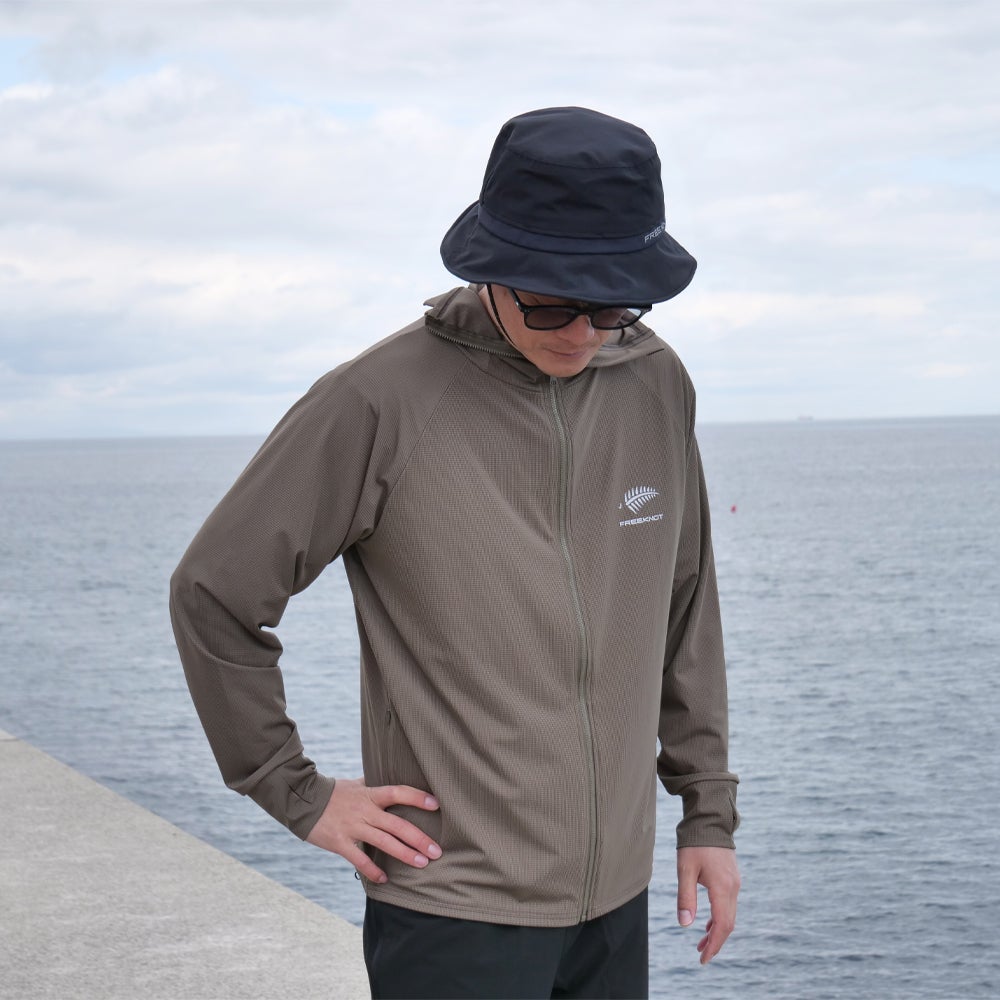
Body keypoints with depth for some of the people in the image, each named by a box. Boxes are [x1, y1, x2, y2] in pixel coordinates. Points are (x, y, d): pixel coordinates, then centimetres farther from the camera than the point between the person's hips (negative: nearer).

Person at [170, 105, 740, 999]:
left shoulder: (656, 386, 3)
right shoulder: (378, 404, -13)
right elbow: (214, 597, -5)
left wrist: (709, 809, 13)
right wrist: (300, 795, -3)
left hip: (617, 901, 5)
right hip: (455, 913, -5)